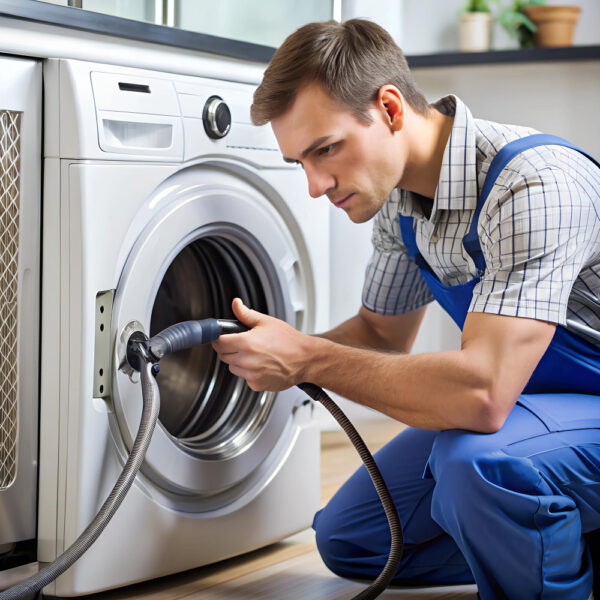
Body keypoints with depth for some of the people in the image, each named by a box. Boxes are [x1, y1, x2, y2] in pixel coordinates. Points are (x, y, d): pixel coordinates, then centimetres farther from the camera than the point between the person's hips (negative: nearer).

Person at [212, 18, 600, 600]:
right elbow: (383, 333, 13)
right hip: (526, 402, 8)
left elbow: (481, 395, -40)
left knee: (475, 459, -37)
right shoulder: (398, 193, -3)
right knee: (347, 539, 7)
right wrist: (281, 353, -8)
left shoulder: (533, 186, -32)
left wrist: (307, 358, -30)